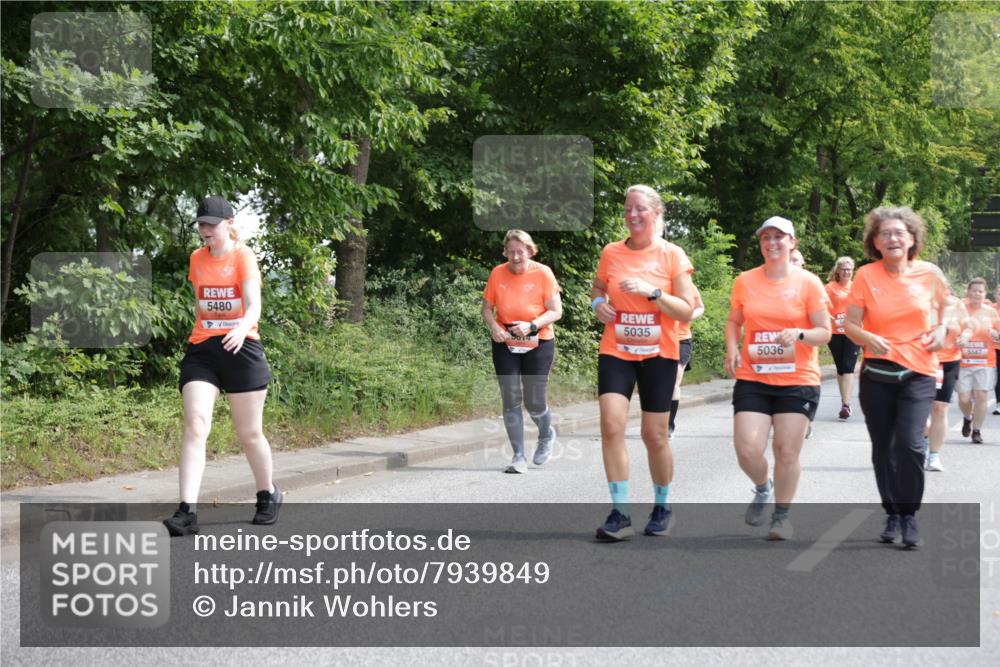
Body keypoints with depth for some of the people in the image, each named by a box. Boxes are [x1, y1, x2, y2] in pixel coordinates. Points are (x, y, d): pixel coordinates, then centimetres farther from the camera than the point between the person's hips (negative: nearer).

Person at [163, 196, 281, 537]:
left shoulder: (243, 256, -6)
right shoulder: (197, 259, 10)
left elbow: (254, 305, -20)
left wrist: (241, 329, -40)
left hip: (241, 349, -4)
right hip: (201, 350, 4)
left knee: (249, 433, 5)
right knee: (194, 425, -14)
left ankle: (268, 495, 31)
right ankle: (187, 512, -20)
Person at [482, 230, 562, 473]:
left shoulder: (543, 273, -9)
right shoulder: (497, 273, -3)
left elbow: (555, 311, -9)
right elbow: (487, 308, 6)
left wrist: (532, 325, -24)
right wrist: (494, 327, -15)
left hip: (538, 345, -2)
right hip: (505, 345, 2)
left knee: (534, 402, 0)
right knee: (510, 400, -2)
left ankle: (546, 436, 34)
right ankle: (519, 456, 7)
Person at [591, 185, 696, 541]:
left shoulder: (672, 255, -4)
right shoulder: (611, 253, 3)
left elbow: (686, 312, -6)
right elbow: (598, 288, 23)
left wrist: (652, 291, -20)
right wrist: (598, 303, 0)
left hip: (658, 354, -1)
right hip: (616, 351, 2)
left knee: (655, 434, 4)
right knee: (611, 424, -15)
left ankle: (662, 506, 27)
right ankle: (620, 514, -10)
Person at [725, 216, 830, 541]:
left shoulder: (809, 282, -3)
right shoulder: (745, 281, 4)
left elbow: (824, 332, -1)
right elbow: (734, 321, 17)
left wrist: (799, 333, -21)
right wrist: (732, 348, -2)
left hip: (798, 382, -1)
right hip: (753, 380, 2)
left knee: (787, 451, -1)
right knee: (747, 449, -9)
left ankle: (782, 515, 18)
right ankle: (763, 488, 25)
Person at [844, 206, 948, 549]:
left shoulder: (930, 273, -2)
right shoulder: (866, 276, -5)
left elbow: (943, 305, 20)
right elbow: (850, 324, -4)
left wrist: (941, 329, 2)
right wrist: (869, 338, -23)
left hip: (918, 373, -1)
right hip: (877, 374, 1)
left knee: (909, 443, -16)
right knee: (882, 448, 9)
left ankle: (909, 515, 1)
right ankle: (892, 514, 27)